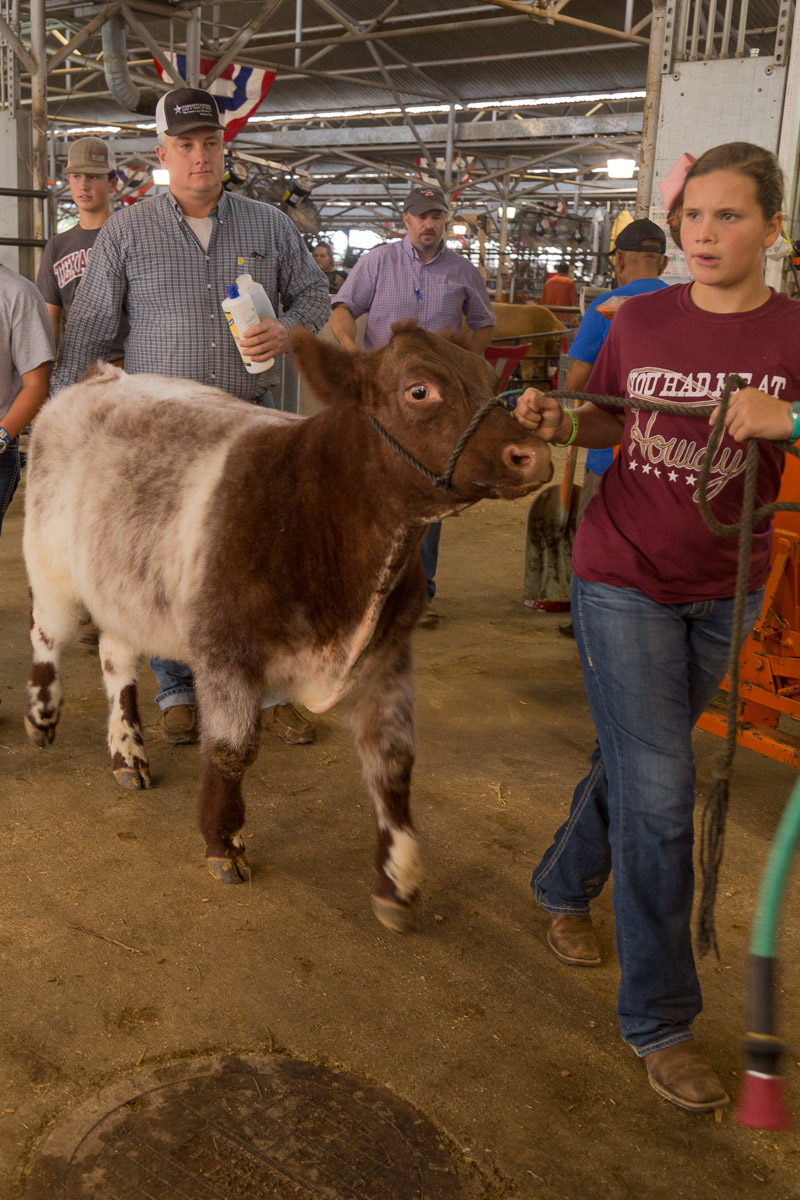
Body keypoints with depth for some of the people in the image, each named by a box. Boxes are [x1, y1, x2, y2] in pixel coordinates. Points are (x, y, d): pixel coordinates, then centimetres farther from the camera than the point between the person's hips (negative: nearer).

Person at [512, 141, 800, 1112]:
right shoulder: (639, 319, -3)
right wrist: (559, 423, -10)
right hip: (621, 577, -1)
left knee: (634, 759, 18)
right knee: (659, 792, -3)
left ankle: (564, 885, 47)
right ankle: (658, 1018, 11)